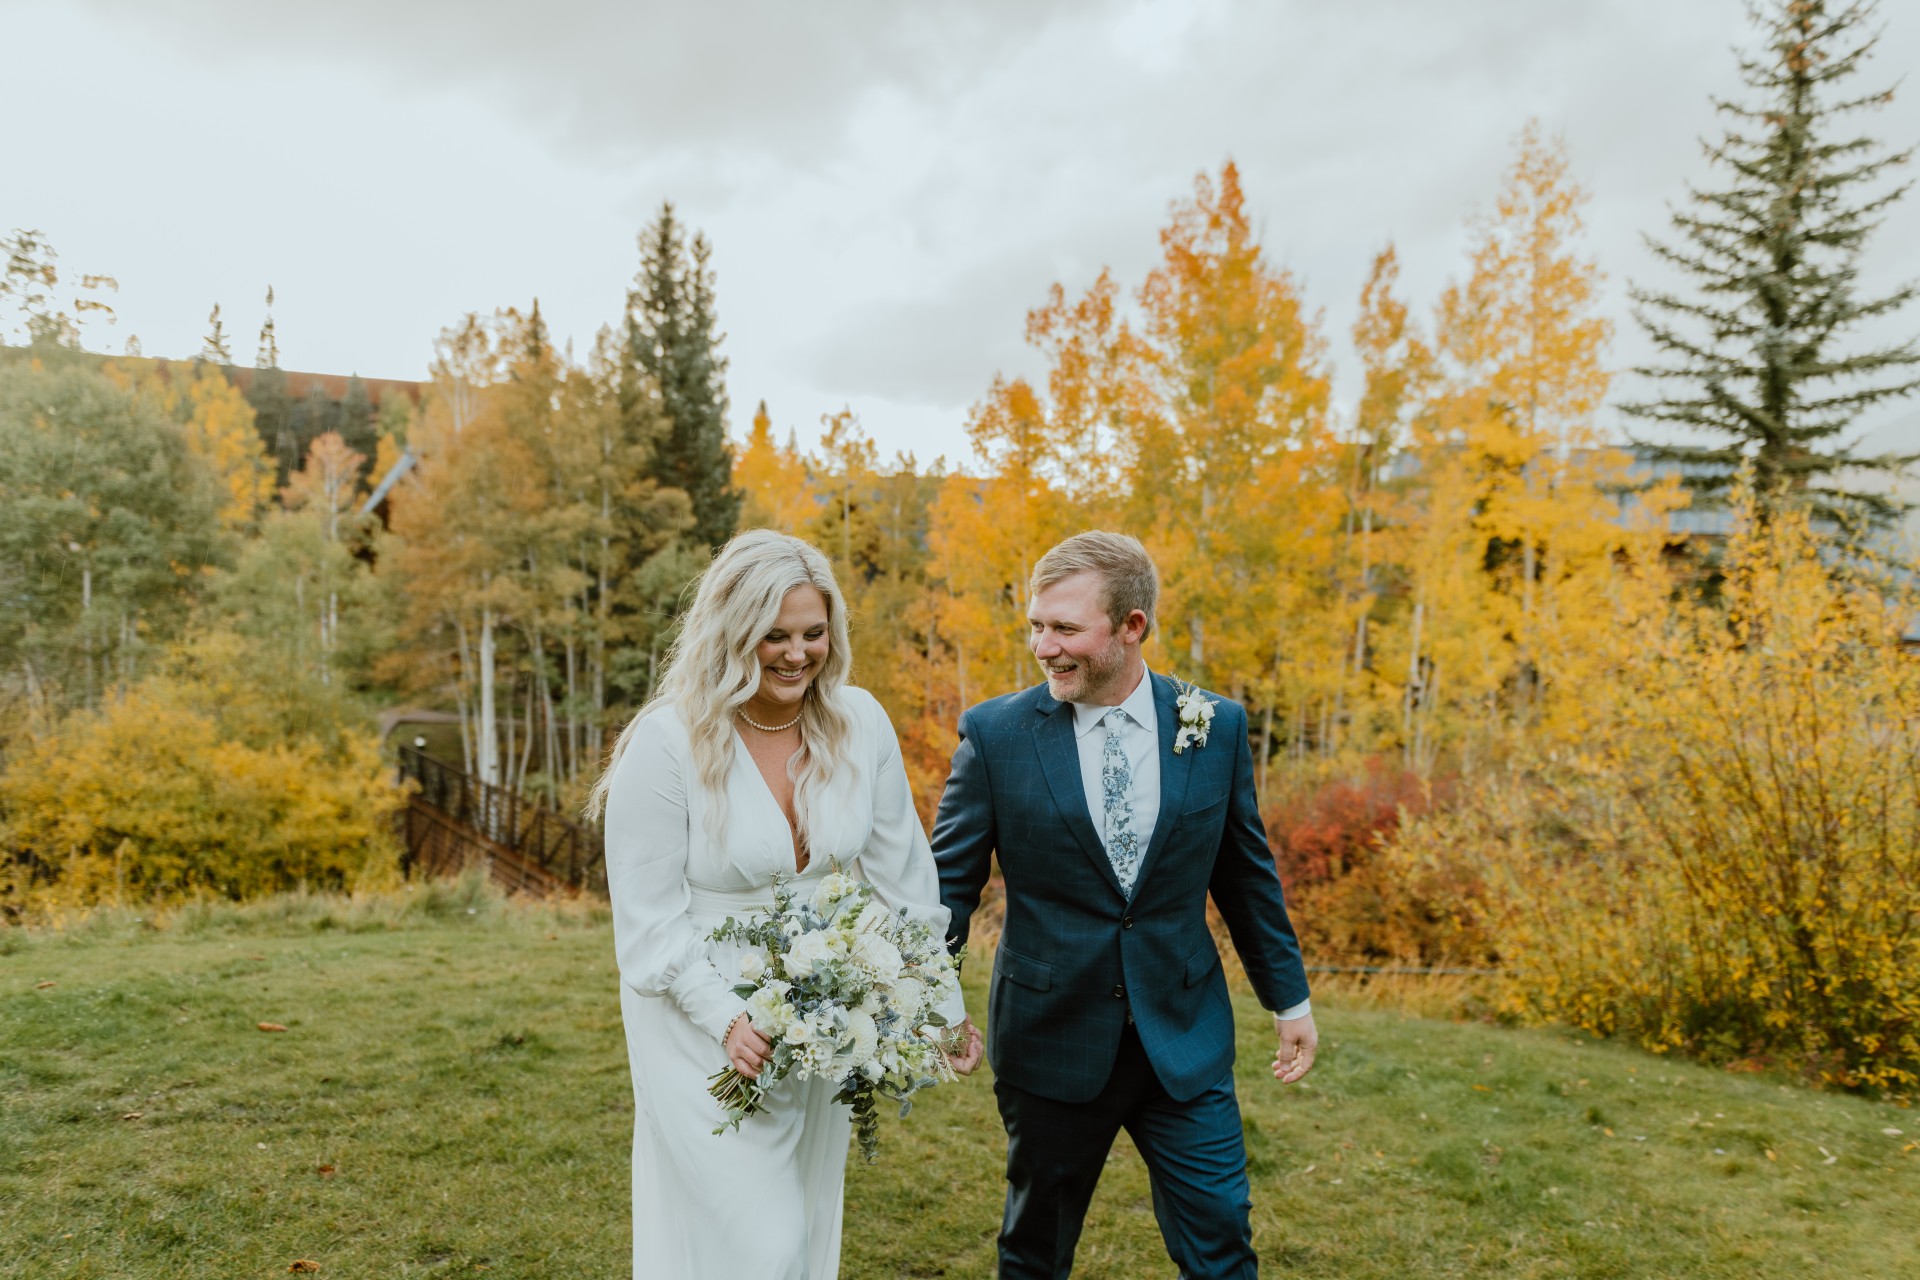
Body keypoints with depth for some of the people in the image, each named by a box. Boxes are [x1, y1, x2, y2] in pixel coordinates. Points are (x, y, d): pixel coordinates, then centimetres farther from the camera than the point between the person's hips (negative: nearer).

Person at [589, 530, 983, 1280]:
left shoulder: (860, 723, -7)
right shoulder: (667, 744, -18)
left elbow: (903, 879, 0)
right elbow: (649, 924, -13)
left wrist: (944, 1008, 0)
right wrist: (728, 1020, -24)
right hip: (703, 1027, -4)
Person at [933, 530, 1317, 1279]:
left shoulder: (1217, 726, -3)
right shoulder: (994, 734, -9)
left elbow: (1247, 874, 7)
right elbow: (949, 882, -4)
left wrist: (1290, 997, 12)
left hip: (1184, 1036, 1)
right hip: (1051, 1039, -1)